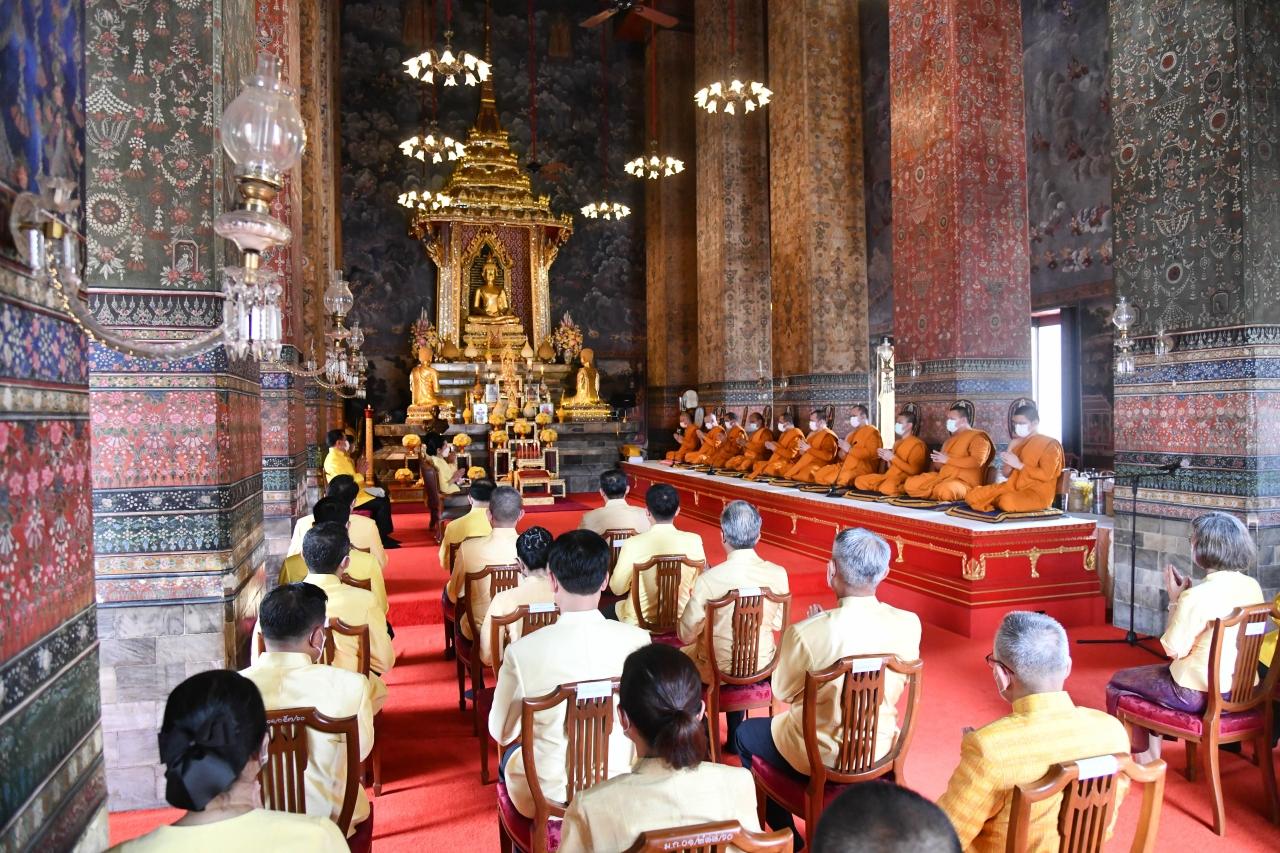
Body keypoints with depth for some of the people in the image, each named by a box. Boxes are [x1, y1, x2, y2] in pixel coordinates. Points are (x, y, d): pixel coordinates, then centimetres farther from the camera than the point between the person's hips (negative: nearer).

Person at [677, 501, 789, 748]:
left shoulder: (708, 580, -25)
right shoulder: (778, 574, -15)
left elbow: (686, 635, -14)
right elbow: (778, 624, 0)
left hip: (718, 672, -3)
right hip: (762, 667, 3)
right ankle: (735, 736, 42)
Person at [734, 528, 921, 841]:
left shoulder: (806, 632, -30)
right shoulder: (909, 624, -18)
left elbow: (783, 692, -11)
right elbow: (896, 685, 2)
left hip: (819, 757, -4)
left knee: (745, 734, 24)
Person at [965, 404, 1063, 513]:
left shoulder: (1050, 444, -3)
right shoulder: (1019, 443, 18)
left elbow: (1046, 475, -16)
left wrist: (1019, 465, -16)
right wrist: (1010, 452, -1)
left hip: (1038, 493, -6)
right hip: (1013, 487, 6)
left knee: (1007, 501, -40)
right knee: (972, 495, -14)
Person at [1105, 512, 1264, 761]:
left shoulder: (1197, 597, -26)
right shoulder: (1253, 587, -2)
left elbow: (1174, 650, -17)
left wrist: (1175, 601, -9)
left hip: (1201, 694, -8)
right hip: (1242, 691, 8)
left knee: (1118, 684, 13)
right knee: (1153, 674, 30)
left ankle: (1144, 760, 25)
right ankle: (1152, 755, 32)